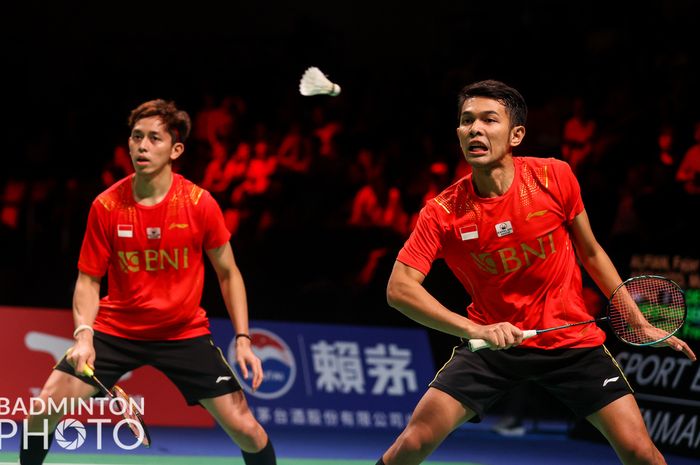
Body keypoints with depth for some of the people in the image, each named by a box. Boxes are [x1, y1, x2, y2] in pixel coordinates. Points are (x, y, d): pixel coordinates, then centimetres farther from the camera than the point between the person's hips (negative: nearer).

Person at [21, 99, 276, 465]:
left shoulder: (200, 204, -13)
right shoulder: (106, 206, -11)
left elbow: (228, 273, 0)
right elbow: (88, 281, -3)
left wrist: (243, 339, -7)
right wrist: (83, 333, -22)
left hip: (185, 334, 0)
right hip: (116, 329, 1)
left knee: (244, 428, -9)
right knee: (45, 410, -14)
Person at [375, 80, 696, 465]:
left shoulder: (555, 178, -10)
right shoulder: (441, 213, -13)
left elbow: (591, 253, 5)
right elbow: (399, 288, -22)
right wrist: (475, 329, -34)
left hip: (572, 338, 1)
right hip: (492, 343, -1)